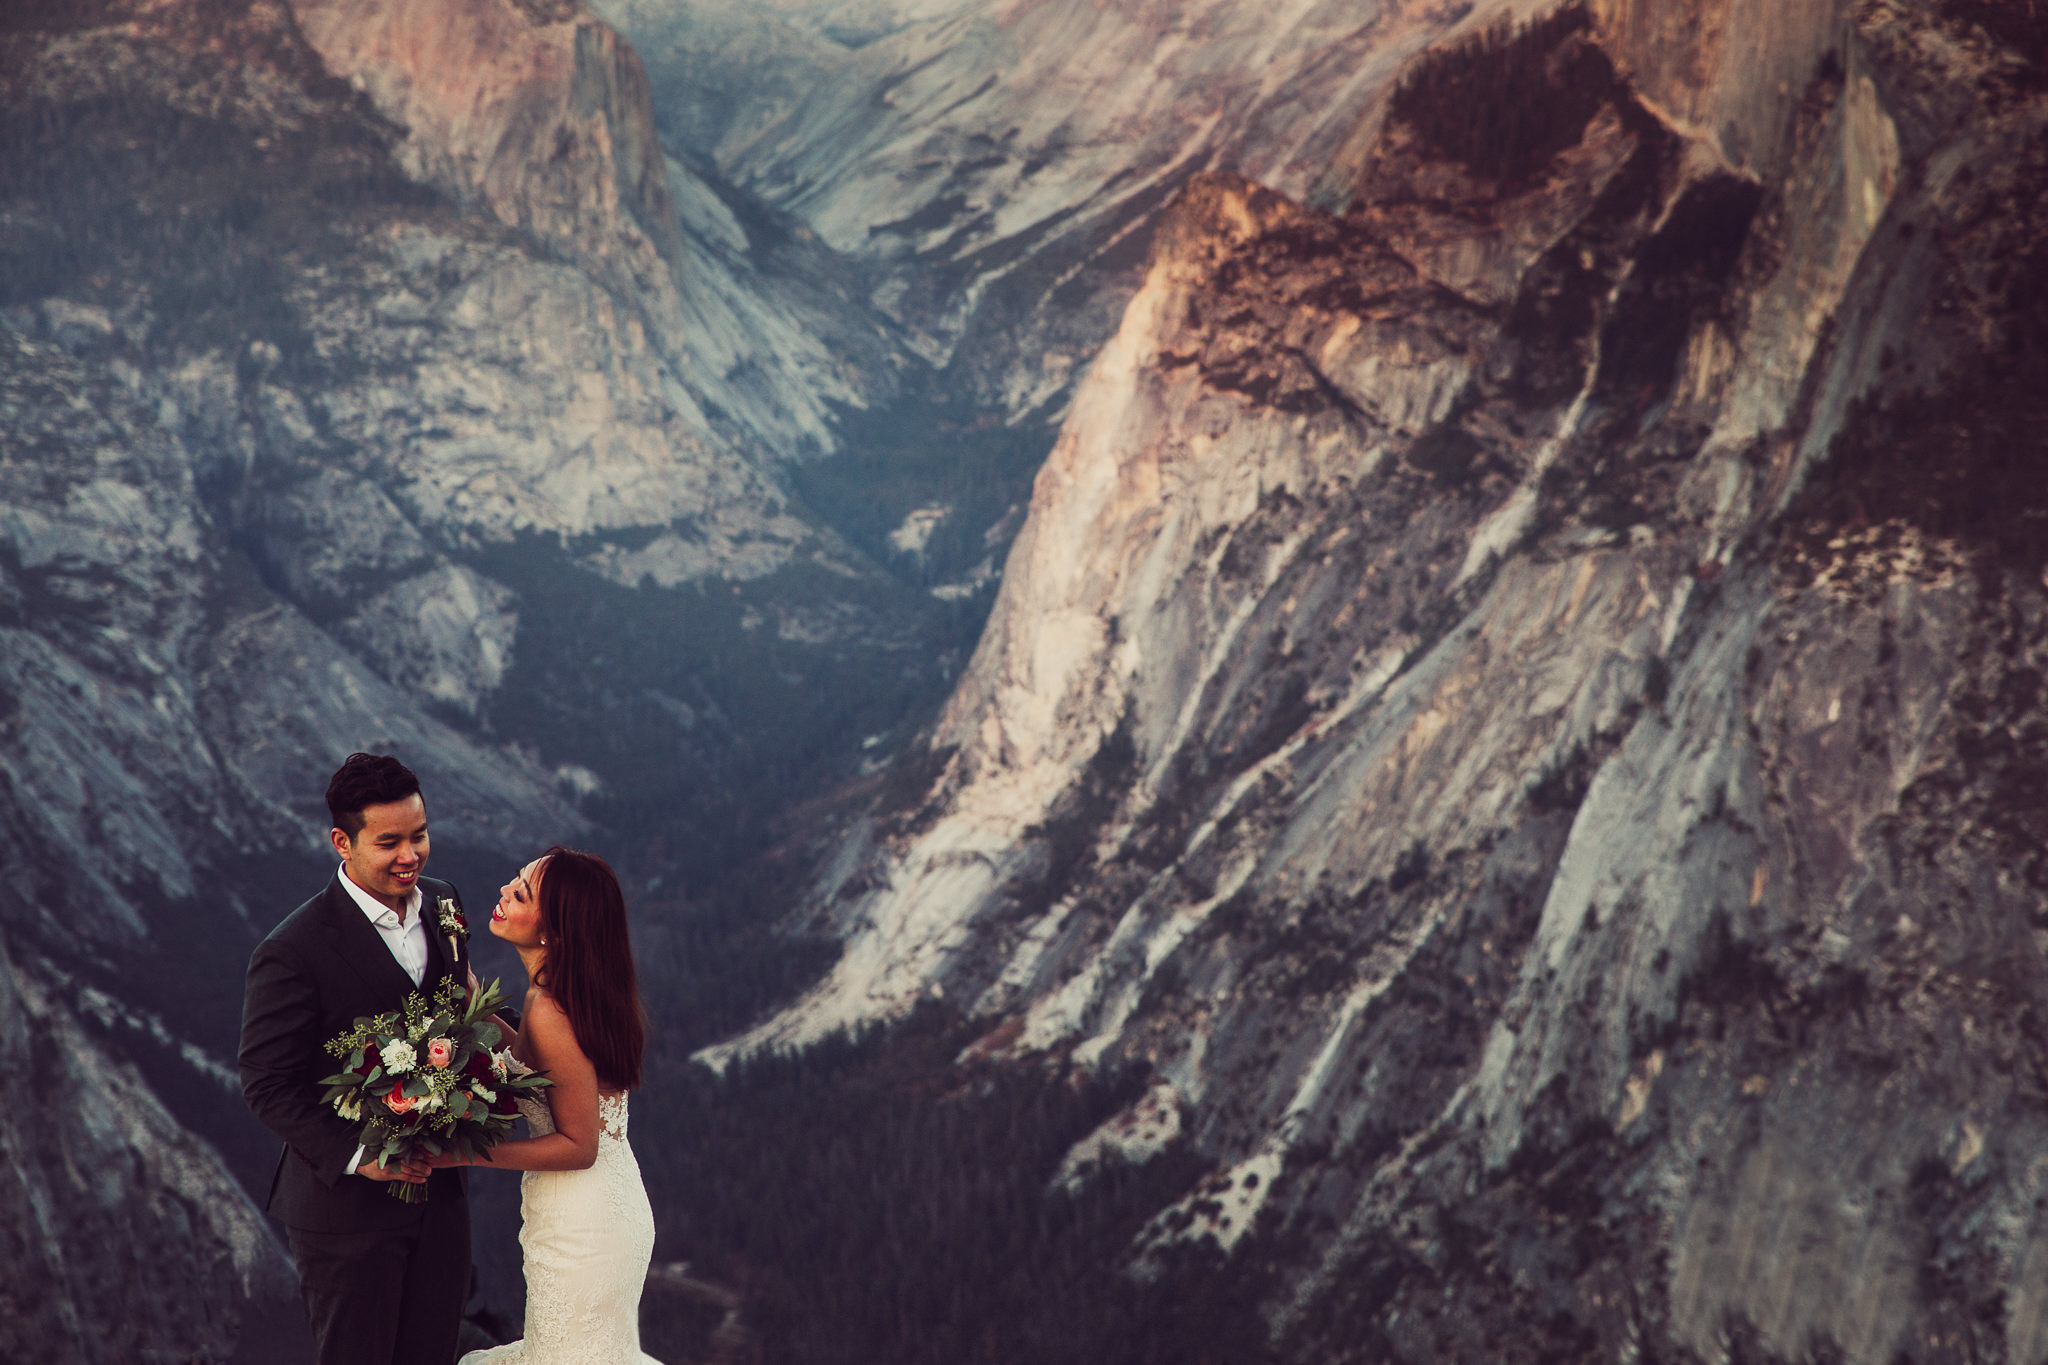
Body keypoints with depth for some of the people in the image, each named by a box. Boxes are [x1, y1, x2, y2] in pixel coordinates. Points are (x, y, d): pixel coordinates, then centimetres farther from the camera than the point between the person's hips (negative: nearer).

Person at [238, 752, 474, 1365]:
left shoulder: (443, 902, 1)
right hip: (348, 1207, -6)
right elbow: (267, 1083, -17)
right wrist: (354, 1154, -25)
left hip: (439, 1190, 6)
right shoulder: (292, 952, -21)